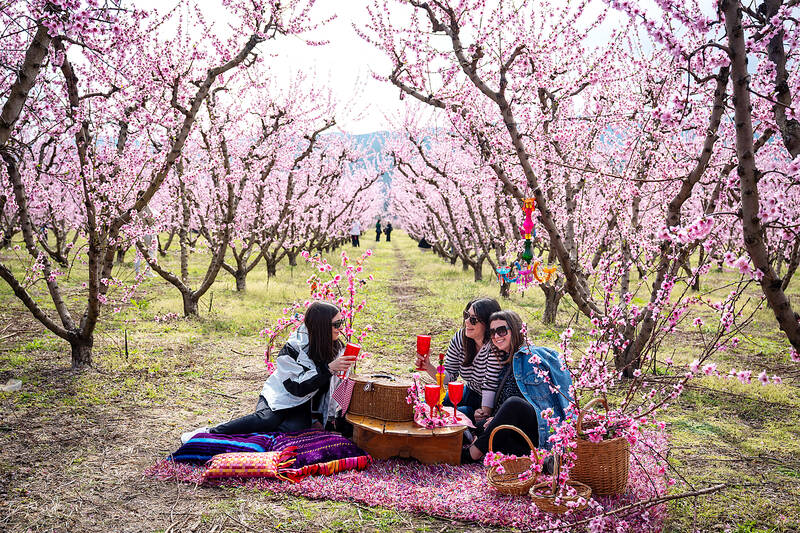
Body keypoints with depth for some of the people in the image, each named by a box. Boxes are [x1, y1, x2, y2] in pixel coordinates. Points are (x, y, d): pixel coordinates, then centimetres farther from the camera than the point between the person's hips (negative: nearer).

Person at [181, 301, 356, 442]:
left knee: (294, 428, -31)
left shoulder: (337, 348, -1)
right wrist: (328, 368, -34)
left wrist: (323, 418, 2)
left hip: (303, 408, 3)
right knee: (267, 420, -36)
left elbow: (337, 388, 9)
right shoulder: (294, 348, -17)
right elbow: (297, 388, -25)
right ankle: (210, 433, -22)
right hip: (279, 398, -3)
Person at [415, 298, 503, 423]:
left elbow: (490, 384, -26)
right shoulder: (460, 337, -5)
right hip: (468, 393, 7)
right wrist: (428, 367, -20)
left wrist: (485, 412, -36)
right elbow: (448, 377, -2)